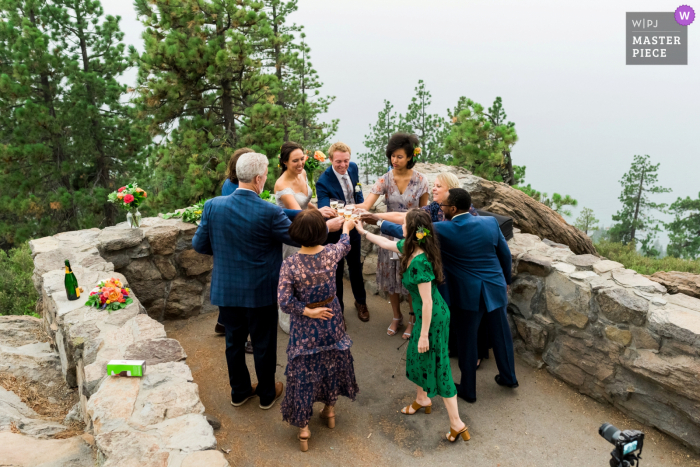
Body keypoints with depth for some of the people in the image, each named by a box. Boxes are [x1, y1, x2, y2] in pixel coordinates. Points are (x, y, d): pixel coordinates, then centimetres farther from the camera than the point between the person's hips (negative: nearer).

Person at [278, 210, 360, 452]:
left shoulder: (290, 265, -23)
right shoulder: (331, 253, -15)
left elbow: (285, 301, -25)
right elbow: (344, 245, 10)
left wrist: (308, 312, -12)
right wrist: (346, 228, 30)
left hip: (305, 328, -3)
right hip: (331, 321, 3)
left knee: (303, 372, 12)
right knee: (332, 362, 24)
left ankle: (304, 427, 23)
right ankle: (330, 410, 44)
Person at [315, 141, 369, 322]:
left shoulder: (353, 167, -7)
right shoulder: (323, 182, -27)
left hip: (354, 227, 6)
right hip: (335, 232, -5)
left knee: (356, 266, 23)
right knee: (336, 270, 12)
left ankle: (360, 302, 46)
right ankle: (338, 308, 33)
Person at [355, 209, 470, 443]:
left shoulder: (419, 261, -30)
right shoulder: (408, 248, -3)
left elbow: (427, 302, -26)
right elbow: (386, 243, 19)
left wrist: (424, 335, -20)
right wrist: (363, 232, 27)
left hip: (433, 318, -9)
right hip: (425, 315, 9)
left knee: (438, 368, 2)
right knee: (416, 356, 24)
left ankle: (457, 424, 15)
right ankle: (422, 399, 48)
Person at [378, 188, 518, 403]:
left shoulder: (442, 230, -17)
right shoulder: (490, 222, -6)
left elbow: (407, 232, -8)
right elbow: (506, 255, 4)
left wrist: (380, 222, 4)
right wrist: (506, 280, 20)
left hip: (468, 295, -4)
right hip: (496, 288, 4)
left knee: (467, 340, 11)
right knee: (500, 333, 20)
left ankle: (468, 389, 25)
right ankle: (509, 377, 40)